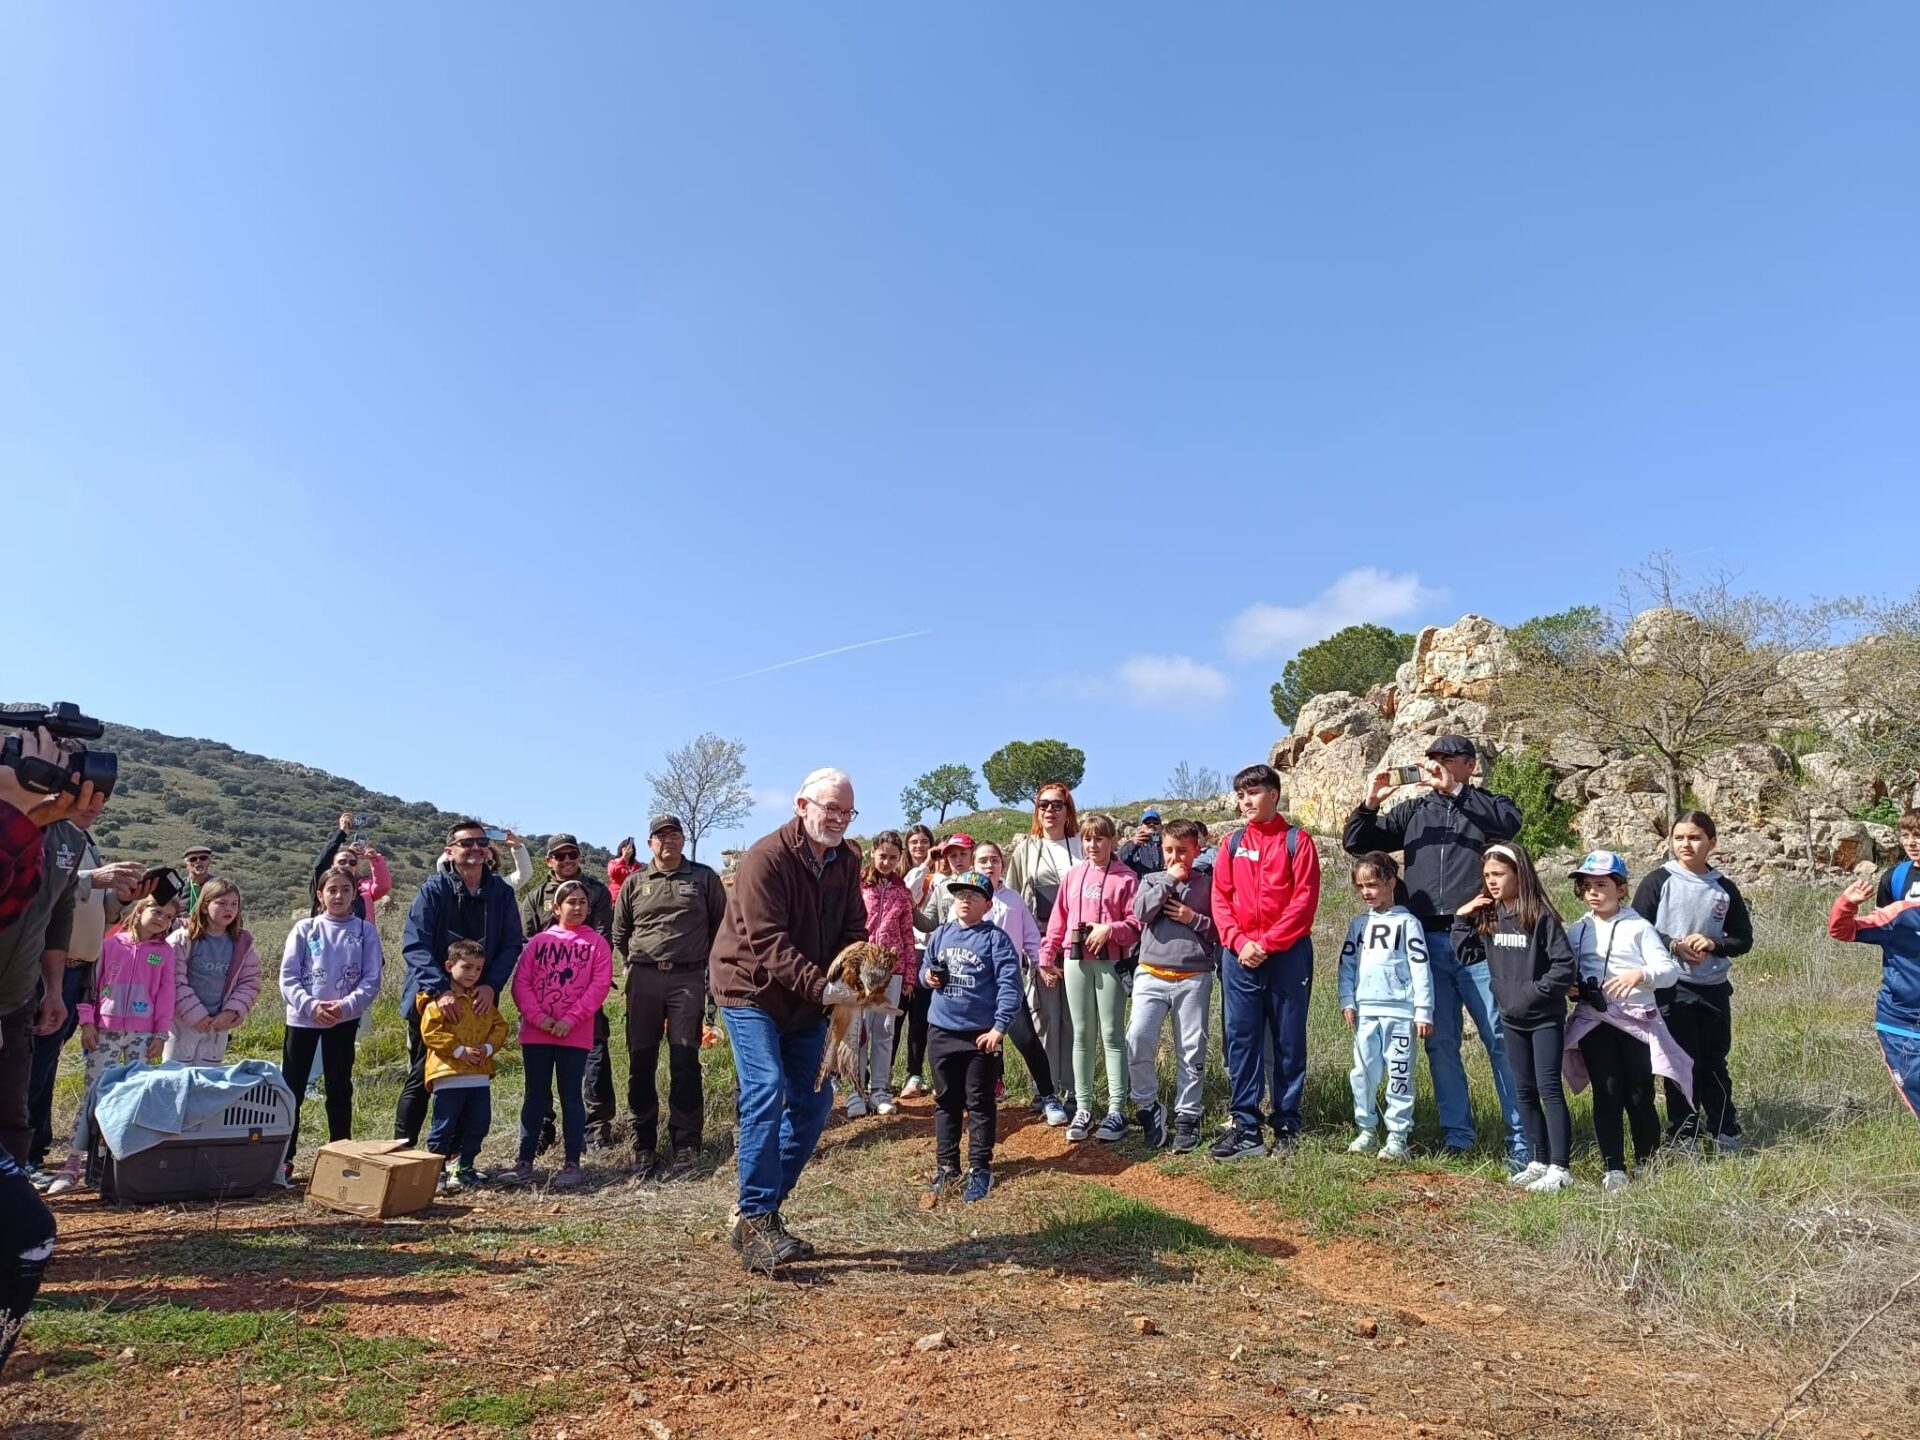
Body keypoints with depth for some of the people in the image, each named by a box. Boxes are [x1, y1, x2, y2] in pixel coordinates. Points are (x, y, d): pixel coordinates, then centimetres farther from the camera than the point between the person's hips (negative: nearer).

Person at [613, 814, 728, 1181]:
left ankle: (685, 1147, 1)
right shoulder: (635, 883, 10)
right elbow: (619, 933, 20)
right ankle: (643, 1146, 14)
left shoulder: (704, 878, 5)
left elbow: (720, 926, 9)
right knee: (641, 1063, 5)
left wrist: (711, 965, 7)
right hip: (643, 979, 2)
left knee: (685, 1062, -4)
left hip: (688, 979, -2)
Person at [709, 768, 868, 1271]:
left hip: (807, 1002, 7)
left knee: (813, 1102, 6)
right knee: (766, 1092, -20)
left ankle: (760, 1212, 18)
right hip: (751, 991, -7)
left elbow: (853, 929, 0)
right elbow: (768, 942, -29)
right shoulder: (766, 857, -22)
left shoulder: (847, 860, 1)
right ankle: (756, 1221, -12)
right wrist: (821, 987, -37)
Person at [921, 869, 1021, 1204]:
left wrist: (999, 1027, -18)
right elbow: (925, 970, 18)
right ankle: (946, 1165, 24)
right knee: (945, 1101, 14)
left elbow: (1009, 984, -13)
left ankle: (980, 1170, 14)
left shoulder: (995, 938, -9)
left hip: (981, 1034, -5)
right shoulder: (940, 935, 7)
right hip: (941, 1031, 5)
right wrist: (927, 977, -6)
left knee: (979, 1103, 5)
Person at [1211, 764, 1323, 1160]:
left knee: (1288, 1040, 5)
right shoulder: (1232, 843, 10)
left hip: (1288, 955, -3)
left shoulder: (1297, 842, 0)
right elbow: (1220, 898, 5)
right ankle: (1245, 1127, 7)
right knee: (1241, 1039, 2)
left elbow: (1305, 900, -7)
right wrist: (1239, 941, -10)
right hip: (1240, 956, 3)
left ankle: (1286, 1125, 14)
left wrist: (1267, 944, -13)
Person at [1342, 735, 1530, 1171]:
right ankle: (1456, 1135, 16)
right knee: (1440, 1044, 7)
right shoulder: (1413, 811, 16)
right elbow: (1355, 843, 14)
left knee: (1501, 1040, -3)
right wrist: (1370, 803, -3)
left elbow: (1509, 821, -17)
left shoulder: (1486, 804, 7)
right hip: (1427, 942, 4)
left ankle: (1521, 1141, 4)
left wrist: (1454, 789, -17)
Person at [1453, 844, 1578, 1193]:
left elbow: (1565, 966, -16)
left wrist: (1534, 991, -19)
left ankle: (1560, 1168, 0)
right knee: (1525, 1092, 12)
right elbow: (1467, 955, 7)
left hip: (1545, 1018, -6)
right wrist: (1462, 918, -1)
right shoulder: (1488, 916, 3)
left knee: (1549, 1089, -5)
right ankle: (1539, 1161, 21)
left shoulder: (1541, 916, -15)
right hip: (1511, 1019, 7)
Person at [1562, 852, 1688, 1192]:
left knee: (1639, 1096, 1)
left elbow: (1670, 969, -6)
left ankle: (1648, 1166, 20)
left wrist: (1640, 974, -25)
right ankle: (1614, 1169, -1)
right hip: (1593, 1021, 2)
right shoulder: (1576, 931, 12)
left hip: (1636, 1019, -2)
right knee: (1607, 1093, -6)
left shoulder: (1638, 927, 2)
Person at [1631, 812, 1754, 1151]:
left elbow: (1743, 939, 8)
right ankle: (1683, 1136, 13)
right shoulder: (1658, 881, -3)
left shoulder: (1724, 889, 6)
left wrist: (1713, 943, -10)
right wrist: (1674, 945, -17)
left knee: (1715, 1063, 11)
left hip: (1714, 988, 3)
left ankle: (1726, 1133, 23)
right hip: (1672, 988, -3)